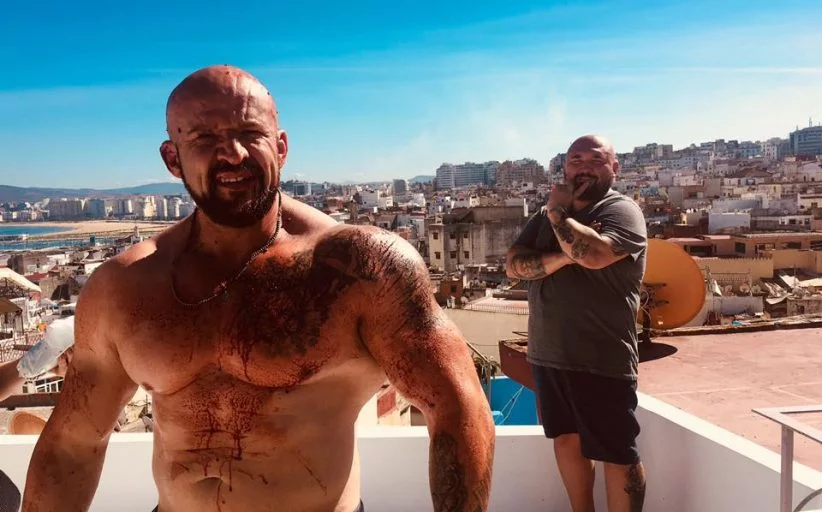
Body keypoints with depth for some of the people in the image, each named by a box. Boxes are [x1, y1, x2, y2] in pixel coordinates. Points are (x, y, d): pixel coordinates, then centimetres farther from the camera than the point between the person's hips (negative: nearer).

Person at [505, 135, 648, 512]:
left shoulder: (622, 211, -8)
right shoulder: (547, 215, 12)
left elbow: (593, 254, -28)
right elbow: (513, 264, -1)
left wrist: (559, 212, -12)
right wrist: (561, 258, -18)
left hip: (602, 359, -6)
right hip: (548, 354, 7)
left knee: (618, 455, 4)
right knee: (567, 439, 18)